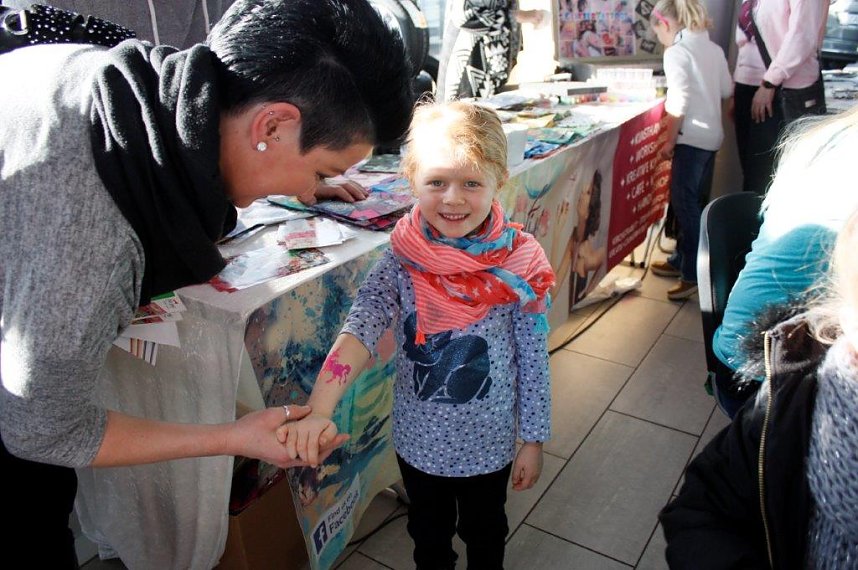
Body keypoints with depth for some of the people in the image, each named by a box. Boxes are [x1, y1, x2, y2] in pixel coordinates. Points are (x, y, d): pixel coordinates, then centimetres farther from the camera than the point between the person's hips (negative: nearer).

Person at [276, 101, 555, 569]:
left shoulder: (518, 266, -19)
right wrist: (318, 413, -44)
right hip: (418, 441, 1)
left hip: (489, 443, 0)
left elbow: (533, 359, -10)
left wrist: (534, 439, -2)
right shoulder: (401, 262, -18)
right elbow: (360, 328, -30)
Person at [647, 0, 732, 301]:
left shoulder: (676, 52, -11)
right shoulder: (713, 48, 11)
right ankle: (681, 260, 26)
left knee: (685, 204, -5)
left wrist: (669, 141, -10)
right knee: (692, 202, 15)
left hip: (692, 137, -8)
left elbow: (678, 103, -17)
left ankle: (694, 274, -1)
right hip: (712, 135, 8)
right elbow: (726, 90, 15)